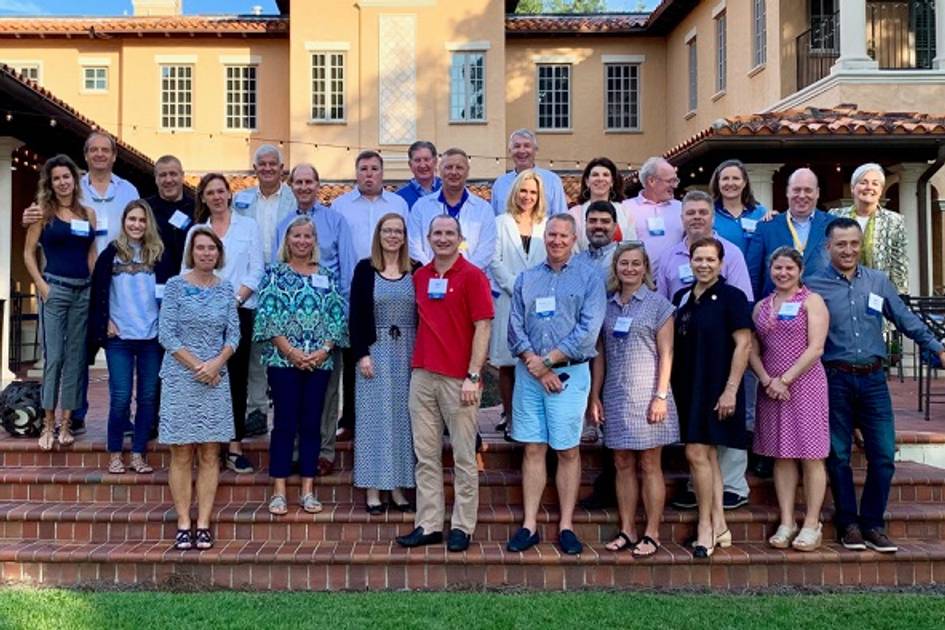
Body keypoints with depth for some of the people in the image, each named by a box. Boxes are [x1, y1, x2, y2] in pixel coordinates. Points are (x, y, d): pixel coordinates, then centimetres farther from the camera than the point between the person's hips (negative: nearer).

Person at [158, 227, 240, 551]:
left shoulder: (226, 289, 8)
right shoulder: (175, 286, -1)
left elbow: (233, 334, 5)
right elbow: (166, 334, -6)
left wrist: (216, 363, -12)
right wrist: (198, 367, -11)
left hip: (216, 379, 3)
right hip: (180, 378, -3)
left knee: (209, 454, 2)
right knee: (182, 455, 1)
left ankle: (203, 524, 7)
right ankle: (183, 524, 6)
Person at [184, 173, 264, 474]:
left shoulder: (248, 226, 9)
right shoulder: (196, 231, 14)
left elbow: (256, 271, 2)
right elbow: (187, 272, 8)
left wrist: (236, 298, -9)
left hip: (239, 311, -1)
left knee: (237, 378, -1)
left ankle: (235, 447, 1)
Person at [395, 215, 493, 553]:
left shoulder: (472, 275, -3)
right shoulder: (420, 276, 12)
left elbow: (483, 327, -7)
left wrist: (473, 377, -14)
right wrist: (417, 365, 10)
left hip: (458, 379, -5)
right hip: (422, 374, 5)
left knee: (463, 457, 3)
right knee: (426, 455, 8)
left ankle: (462, 527, 11)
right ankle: (428, 524, 16)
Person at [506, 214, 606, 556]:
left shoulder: (589, 277, 2)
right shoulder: (525, 278, 13)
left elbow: (588, 330, -8)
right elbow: (515, 327, 5)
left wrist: (547, 360, -9)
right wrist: (534, 364, -9)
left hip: (569, 373, -3)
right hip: (529, 372, 3)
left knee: (567, 450, 2)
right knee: (532, 449, 5)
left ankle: (566, 526, 10)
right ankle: (529, 525, 11)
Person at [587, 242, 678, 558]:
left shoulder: (658, 303, -1)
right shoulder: (607, 306, 10)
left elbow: (666, 353, -4)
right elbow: (600, 354, 12)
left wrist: (661, 396, -11)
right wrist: (595, 396, 6)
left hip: (646, 394, -4)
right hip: (615, 395, 4)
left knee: (650, 465, 2)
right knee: (623, 464, 8)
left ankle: (652, 534, 9)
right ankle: (627, 531, 17)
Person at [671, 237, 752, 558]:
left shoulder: (731, 297, -7)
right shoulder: (681, 298, 11)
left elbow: (743, 344, -11)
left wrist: (731, 389, -16)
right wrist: (669, 388, 10)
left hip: (716, 389, -6)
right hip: (687, 387, 7)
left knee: (697, 453, -9)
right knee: (707, 454, 11)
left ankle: (705, 526, 4)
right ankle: (719, 526, 19)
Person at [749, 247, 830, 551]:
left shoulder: (812, 301, 0)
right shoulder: (761, 307, 14)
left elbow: (815, 348, -9)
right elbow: (753, 350, 9)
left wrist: (785, 379, -13)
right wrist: (767, 380, -7)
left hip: (805, 384, -4)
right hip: (771, 388, 5)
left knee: (810, 456, -1)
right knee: (781, 456, 6)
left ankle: (811, 526, 6)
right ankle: (786, 524, 12)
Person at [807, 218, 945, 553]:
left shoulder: (879, 281, 8)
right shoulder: (814, 286, -2)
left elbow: (906, 320, 14)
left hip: (873, 378, 3)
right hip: (835, 380, -3)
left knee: (883, 455, 1)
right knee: (838, 456, 5)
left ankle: (872, 525, 16)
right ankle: (848, 524, 18)